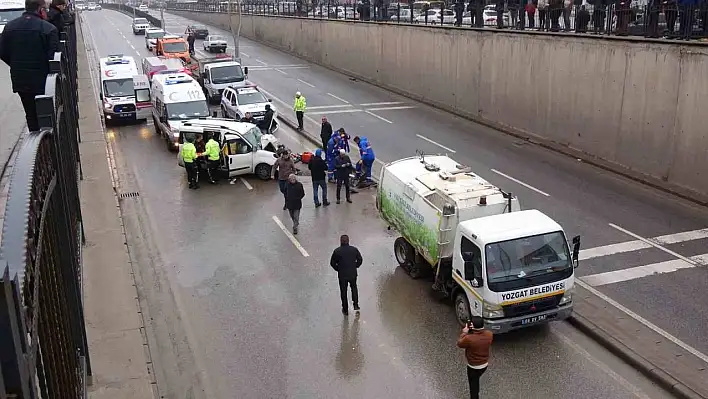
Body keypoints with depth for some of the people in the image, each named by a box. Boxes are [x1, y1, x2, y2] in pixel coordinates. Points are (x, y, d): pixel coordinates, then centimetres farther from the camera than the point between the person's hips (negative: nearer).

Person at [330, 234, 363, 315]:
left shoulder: (337, 251, -13)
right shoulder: (354, 249, -7)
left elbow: (332, 263, -8)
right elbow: (360, 260, 0)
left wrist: (338, 269, 7)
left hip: (342, 275, -2)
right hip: (353, 273, 2)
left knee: (343, 292, 14)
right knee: (354, 288, 26)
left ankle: (345, 310, 22)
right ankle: (356, 305, 21)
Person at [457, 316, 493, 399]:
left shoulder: (469, 338, -34)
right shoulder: (489, 334, -20)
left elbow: (459, 344, -13)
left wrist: (464, 332, -6)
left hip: (473, 367, -6)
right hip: (485, 364, 6)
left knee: (473, 385, 17)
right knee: (476, 381, 32)